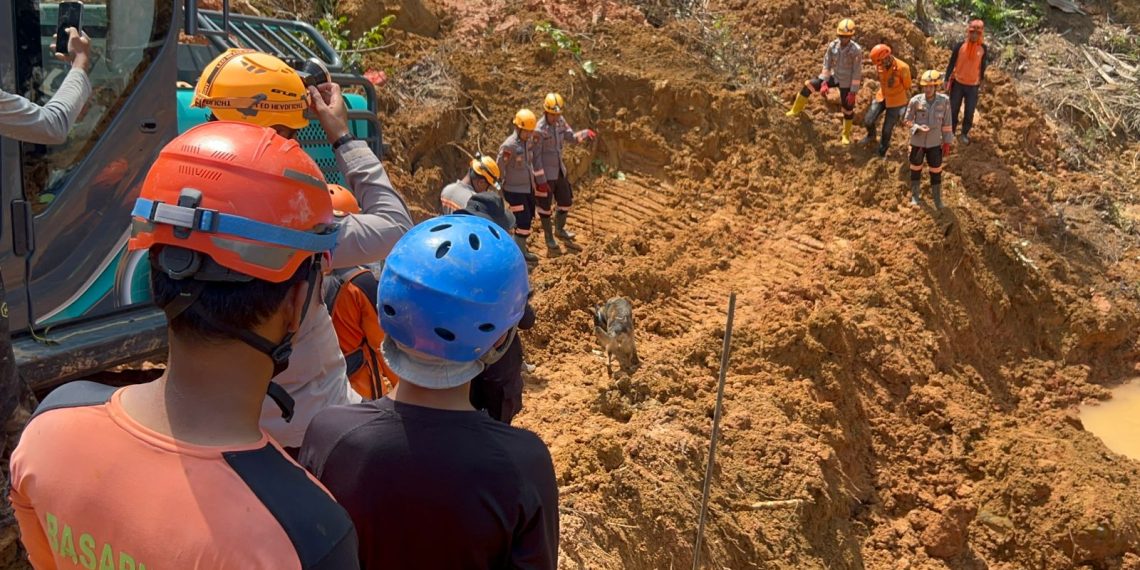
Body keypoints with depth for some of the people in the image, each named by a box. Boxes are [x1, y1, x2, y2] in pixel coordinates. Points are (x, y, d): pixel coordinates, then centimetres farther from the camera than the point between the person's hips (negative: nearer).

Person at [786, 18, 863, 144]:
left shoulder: (856, 50, -25)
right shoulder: (832, 45, -14)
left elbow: (857, 72, -20)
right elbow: (827, 65, -5)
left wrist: (853, 92, -19)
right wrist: (824, 83, -9)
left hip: (847, 83, -4)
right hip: (834, 77, 4)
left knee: (848, 109, 9)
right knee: (809, 86, -5)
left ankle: (846, 134, 31)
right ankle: (796, 110, 13)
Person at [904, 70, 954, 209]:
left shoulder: (944, 100, -13)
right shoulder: (915, 100, -16)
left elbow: (946, 123, -3)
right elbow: (907, 120, -4)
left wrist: (947, 142, 2)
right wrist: (918, 127, -23)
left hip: (935, 143, 0)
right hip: (917, 141, 0)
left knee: (936, 171, 10)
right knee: (916, 168, 17)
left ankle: (937, 198, 29)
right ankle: (915, 195, 38)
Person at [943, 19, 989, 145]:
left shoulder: (983, 48, -5)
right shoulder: (960, 45, -10)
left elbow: (983, 66, 8)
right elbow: (951, 63, -3)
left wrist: (981, 82, 15)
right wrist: (947, 80, -3)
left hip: (973, 85, 1)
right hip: (958, 83, -1)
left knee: (970, 112, 6)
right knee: (953, 109, 9)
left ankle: (964, 134, 23)